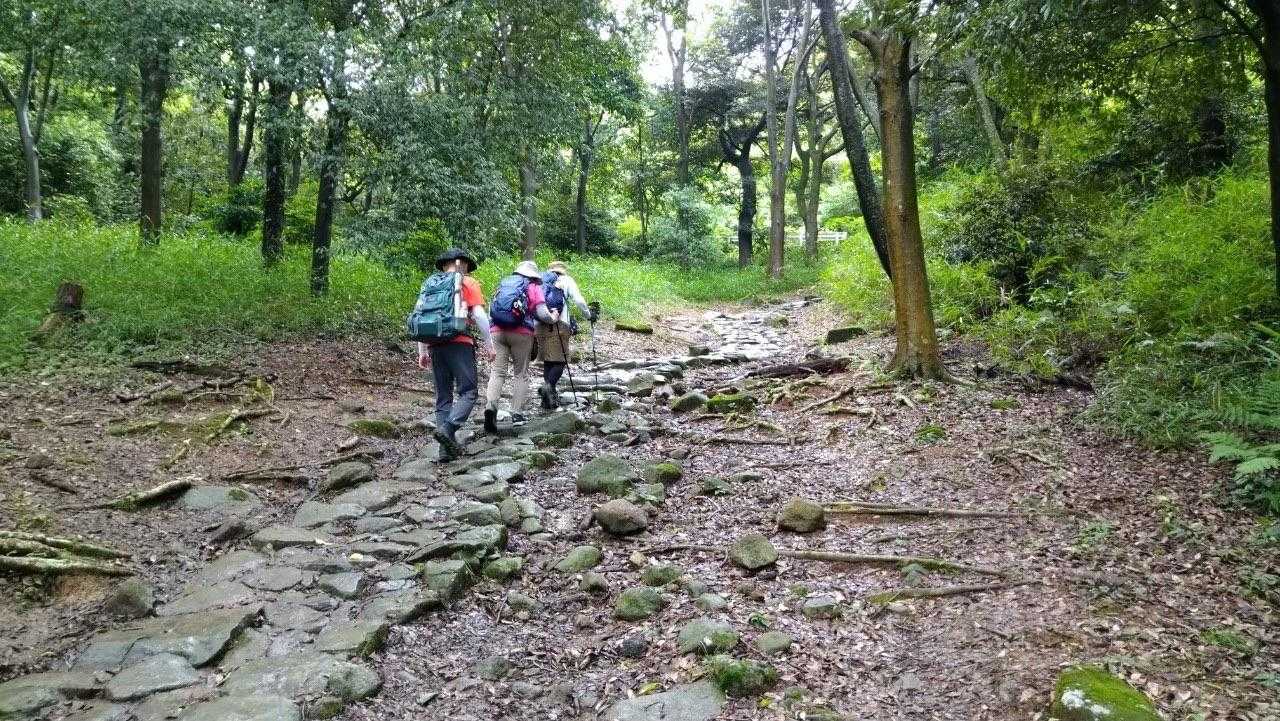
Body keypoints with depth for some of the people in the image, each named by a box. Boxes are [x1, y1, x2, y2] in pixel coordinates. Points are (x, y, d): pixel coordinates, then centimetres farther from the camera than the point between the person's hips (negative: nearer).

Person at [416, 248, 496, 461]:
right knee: (467, 392, -3)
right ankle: (448, 428, -26)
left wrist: (422, 352, 20)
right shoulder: (468, 283, 6)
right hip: (459, 343, -5)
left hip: (435, 345, 5)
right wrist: (489, 345, 1)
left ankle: (447, 447, 6)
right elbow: (479, 315, -5)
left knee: (443, 396, 9)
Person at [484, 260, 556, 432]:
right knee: (521, 373, 8)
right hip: (521, 333, -3)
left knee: (497, 371, 1)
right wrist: (553, 318, 16)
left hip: (498, 332, 3)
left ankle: (490, 405, -21)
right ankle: (517, 413, 5)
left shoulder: (503, 284, 20)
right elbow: (542, 313, -3)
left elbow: (491, 310, 20)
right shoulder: (534, 287, 6)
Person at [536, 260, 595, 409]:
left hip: (540, 324, 4)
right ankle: (548, 385, -27)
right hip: (559, 324, -4)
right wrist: (589, 315, 15)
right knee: (560, 360, -5)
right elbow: (579, 301, 3)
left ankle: (551, 394, 7)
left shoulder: (540, 281, 23)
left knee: (547, 360, 10)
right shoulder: (567, 280, 13)